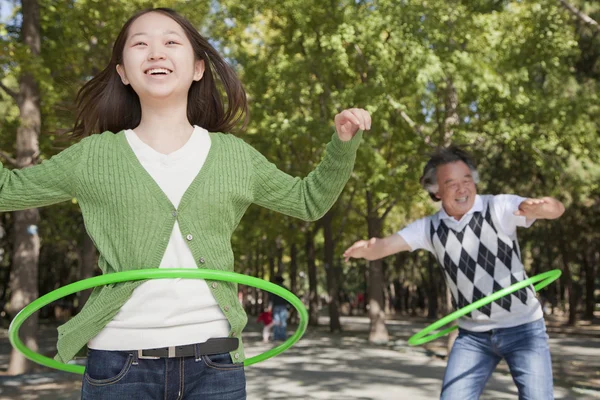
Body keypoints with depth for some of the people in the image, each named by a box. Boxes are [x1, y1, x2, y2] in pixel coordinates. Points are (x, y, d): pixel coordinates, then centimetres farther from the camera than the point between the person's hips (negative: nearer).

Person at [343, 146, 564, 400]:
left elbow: (556, 209, -22)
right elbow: (382, 247, -6)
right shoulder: (429, 228, 0)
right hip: (473, 334, 3)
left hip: (522, 328, -3)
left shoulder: (499, 207, -11)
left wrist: (536, 207, -47)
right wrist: (366, 248, -31)